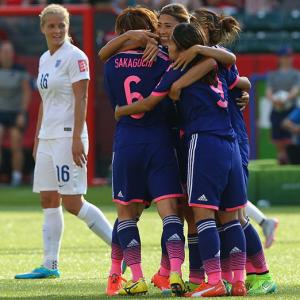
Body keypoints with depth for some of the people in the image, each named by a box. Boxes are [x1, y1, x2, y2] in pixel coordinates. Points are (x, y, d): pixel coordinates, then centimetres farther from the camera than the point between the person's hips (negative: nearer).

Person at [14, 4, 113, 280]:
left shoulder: (74, 56, -9)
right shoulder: (45, 59, 16)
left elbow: (81, 99, -14)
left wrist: (77, 139, -20)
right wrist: (37, 139, 19)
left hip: (68, 135, -8)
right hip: (48, 138, 8)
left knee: (72, 202, -11)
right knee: (48, 200, 6)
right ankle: (50, 265, 9)